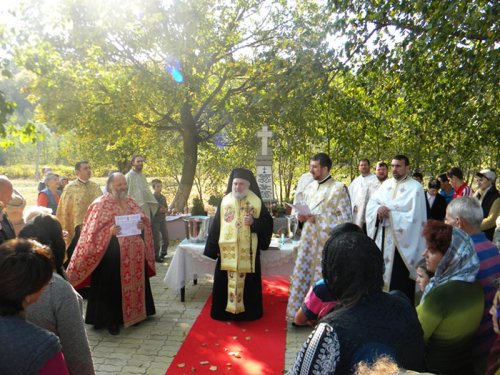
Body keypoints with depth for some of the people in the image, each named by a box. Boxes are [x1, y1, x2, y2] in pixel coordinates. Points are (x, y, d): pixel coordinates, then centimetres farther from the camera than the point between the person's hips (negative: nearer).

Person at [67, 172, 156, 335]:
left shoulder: (131, 202, 11)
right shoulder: (100, 204, -6)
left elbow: (144, 220, 14)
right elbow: (93, 230, -10)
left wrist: (142, 225, -8)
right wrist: (110, 231, -25)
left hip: (134, 255, 6)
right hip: (112, 256, -6)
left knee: (134, 283, 13)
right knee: (112, 288, 1)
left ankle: (134, 313, 29)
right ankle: (111, 320, 14)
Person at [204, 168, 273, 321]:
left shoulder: (257, 202, 0)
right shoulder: (225, 201, 4)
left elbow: (268, 222, 2)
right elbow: (216, 226, 5)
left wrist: (254, 222, -17)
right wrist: (214, 248, 2)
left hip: (248, 251, -1)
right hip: (227, 250, 1)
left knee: (248, 282, 6)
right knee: (225, 282, 6)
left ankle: (248, 311, 21)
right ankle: (225, 311, 21)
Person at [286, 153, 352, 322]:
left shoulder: (339, 188, -7)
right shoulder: (309, 187, 14)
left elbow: (346, 218, -10)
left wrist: (318, 219, -17)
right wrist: (301, 217, 0)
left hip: (326, 242, -6)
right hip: (307, 240, 6)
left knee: (322, 280, 1)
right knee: (301, 276, 8)